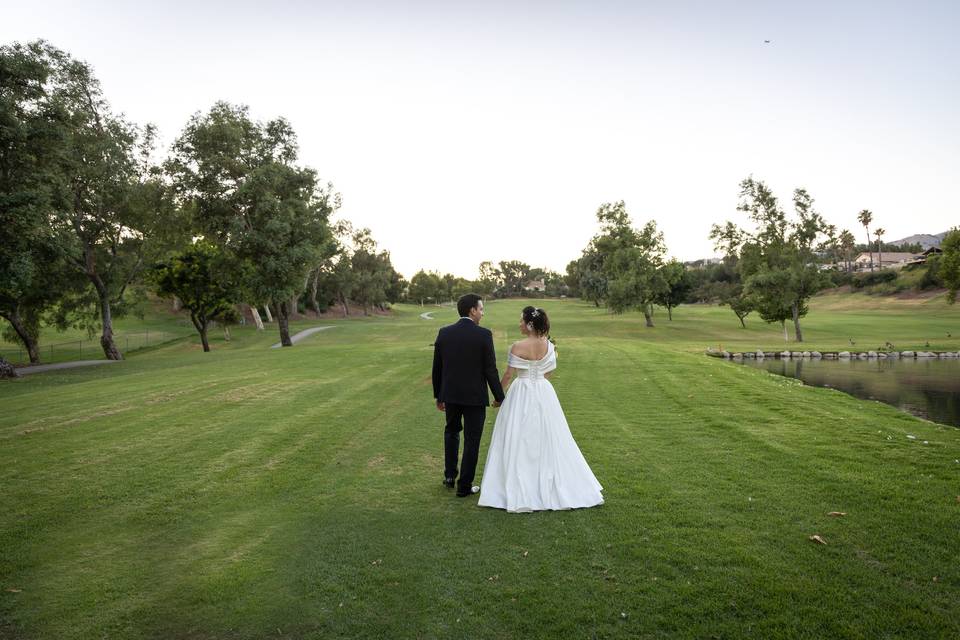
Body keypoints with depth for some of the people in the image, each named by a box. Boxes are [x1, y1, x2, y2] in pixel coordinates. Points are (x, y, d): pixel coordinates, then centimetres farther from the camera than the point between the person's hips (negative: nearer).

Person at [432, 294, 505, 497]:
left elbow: (437, 368, 4)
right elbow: (490, 369, -12)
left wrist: (438, 395, 15)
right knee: (471, 440, 9)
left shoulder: (444, 333, -2)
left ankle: (450, 475, 27)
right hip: (475, 396, -4)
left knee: (452, 431, 27)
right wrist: (499, 396, 1)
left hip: (450, 394, 4)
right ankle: (464, 486, 15)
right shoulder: (484, 335, -13)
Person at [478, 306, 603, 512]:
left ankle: (520, 491, 7)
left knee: (519, 441, 3)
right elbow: (549, 372, 8)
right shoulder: (549, 346, 0)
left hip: (522, 395, -5)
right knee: (548, 439, 14)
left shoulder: (518, 347, -16)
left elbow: (508, 375, -11)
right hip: (544, 393, 5)